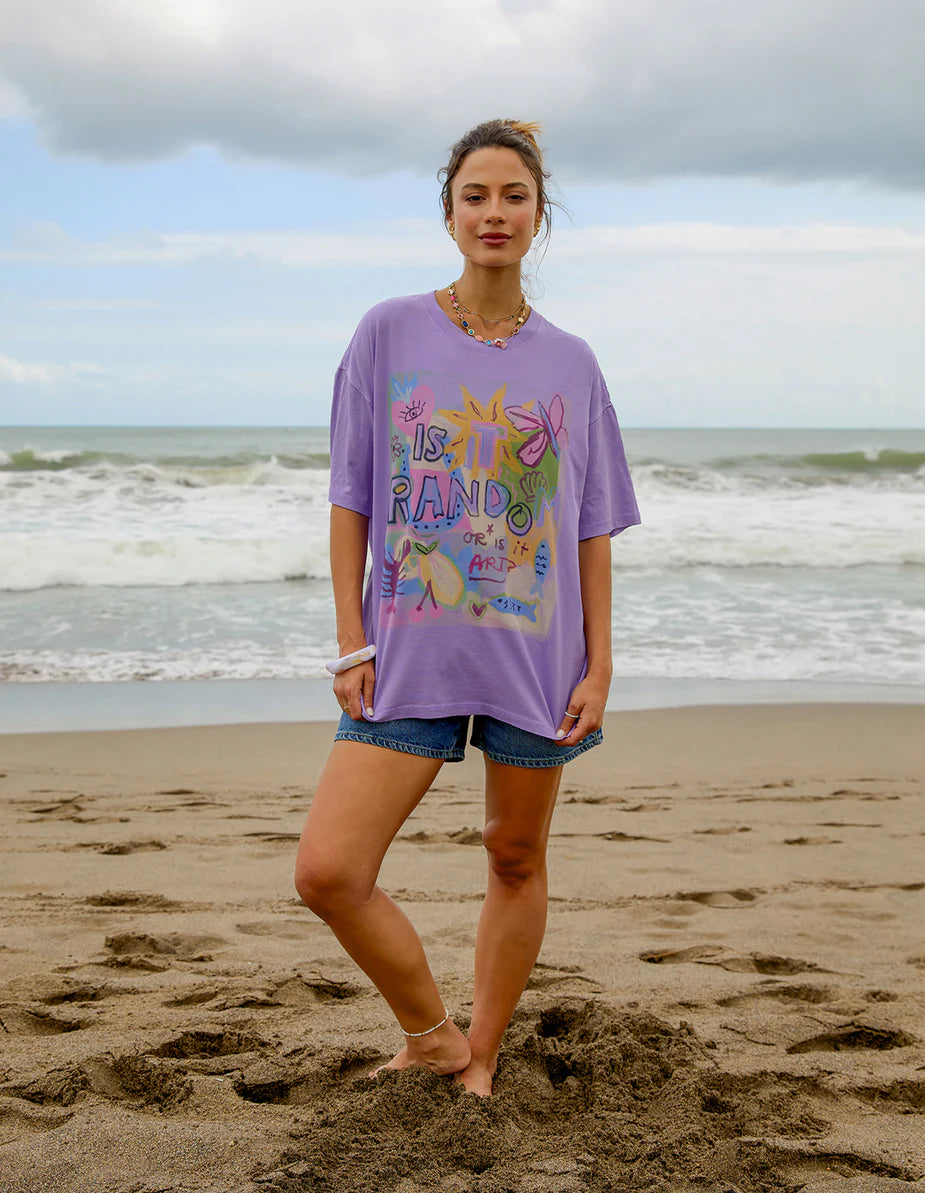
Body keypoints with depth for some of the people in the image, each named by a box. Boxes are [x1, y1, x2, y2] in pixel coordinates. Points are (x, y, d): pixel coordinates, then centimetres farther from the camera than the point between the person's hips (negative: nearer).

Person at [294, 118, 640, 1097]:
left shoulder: (570, 365, 5)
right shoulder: (389, 335, 1)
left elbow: (592, 529, 6)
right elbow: (351, 500, 2)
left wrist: (598, 665, 0)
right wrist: (351, 642, -4)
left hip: (535, 656, 1)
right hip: (410, 654, -1)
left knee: (516, 860, 10)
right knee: (327, 871, -10)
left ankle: (478, 1062, 29)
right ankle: (431, 1034, 13)